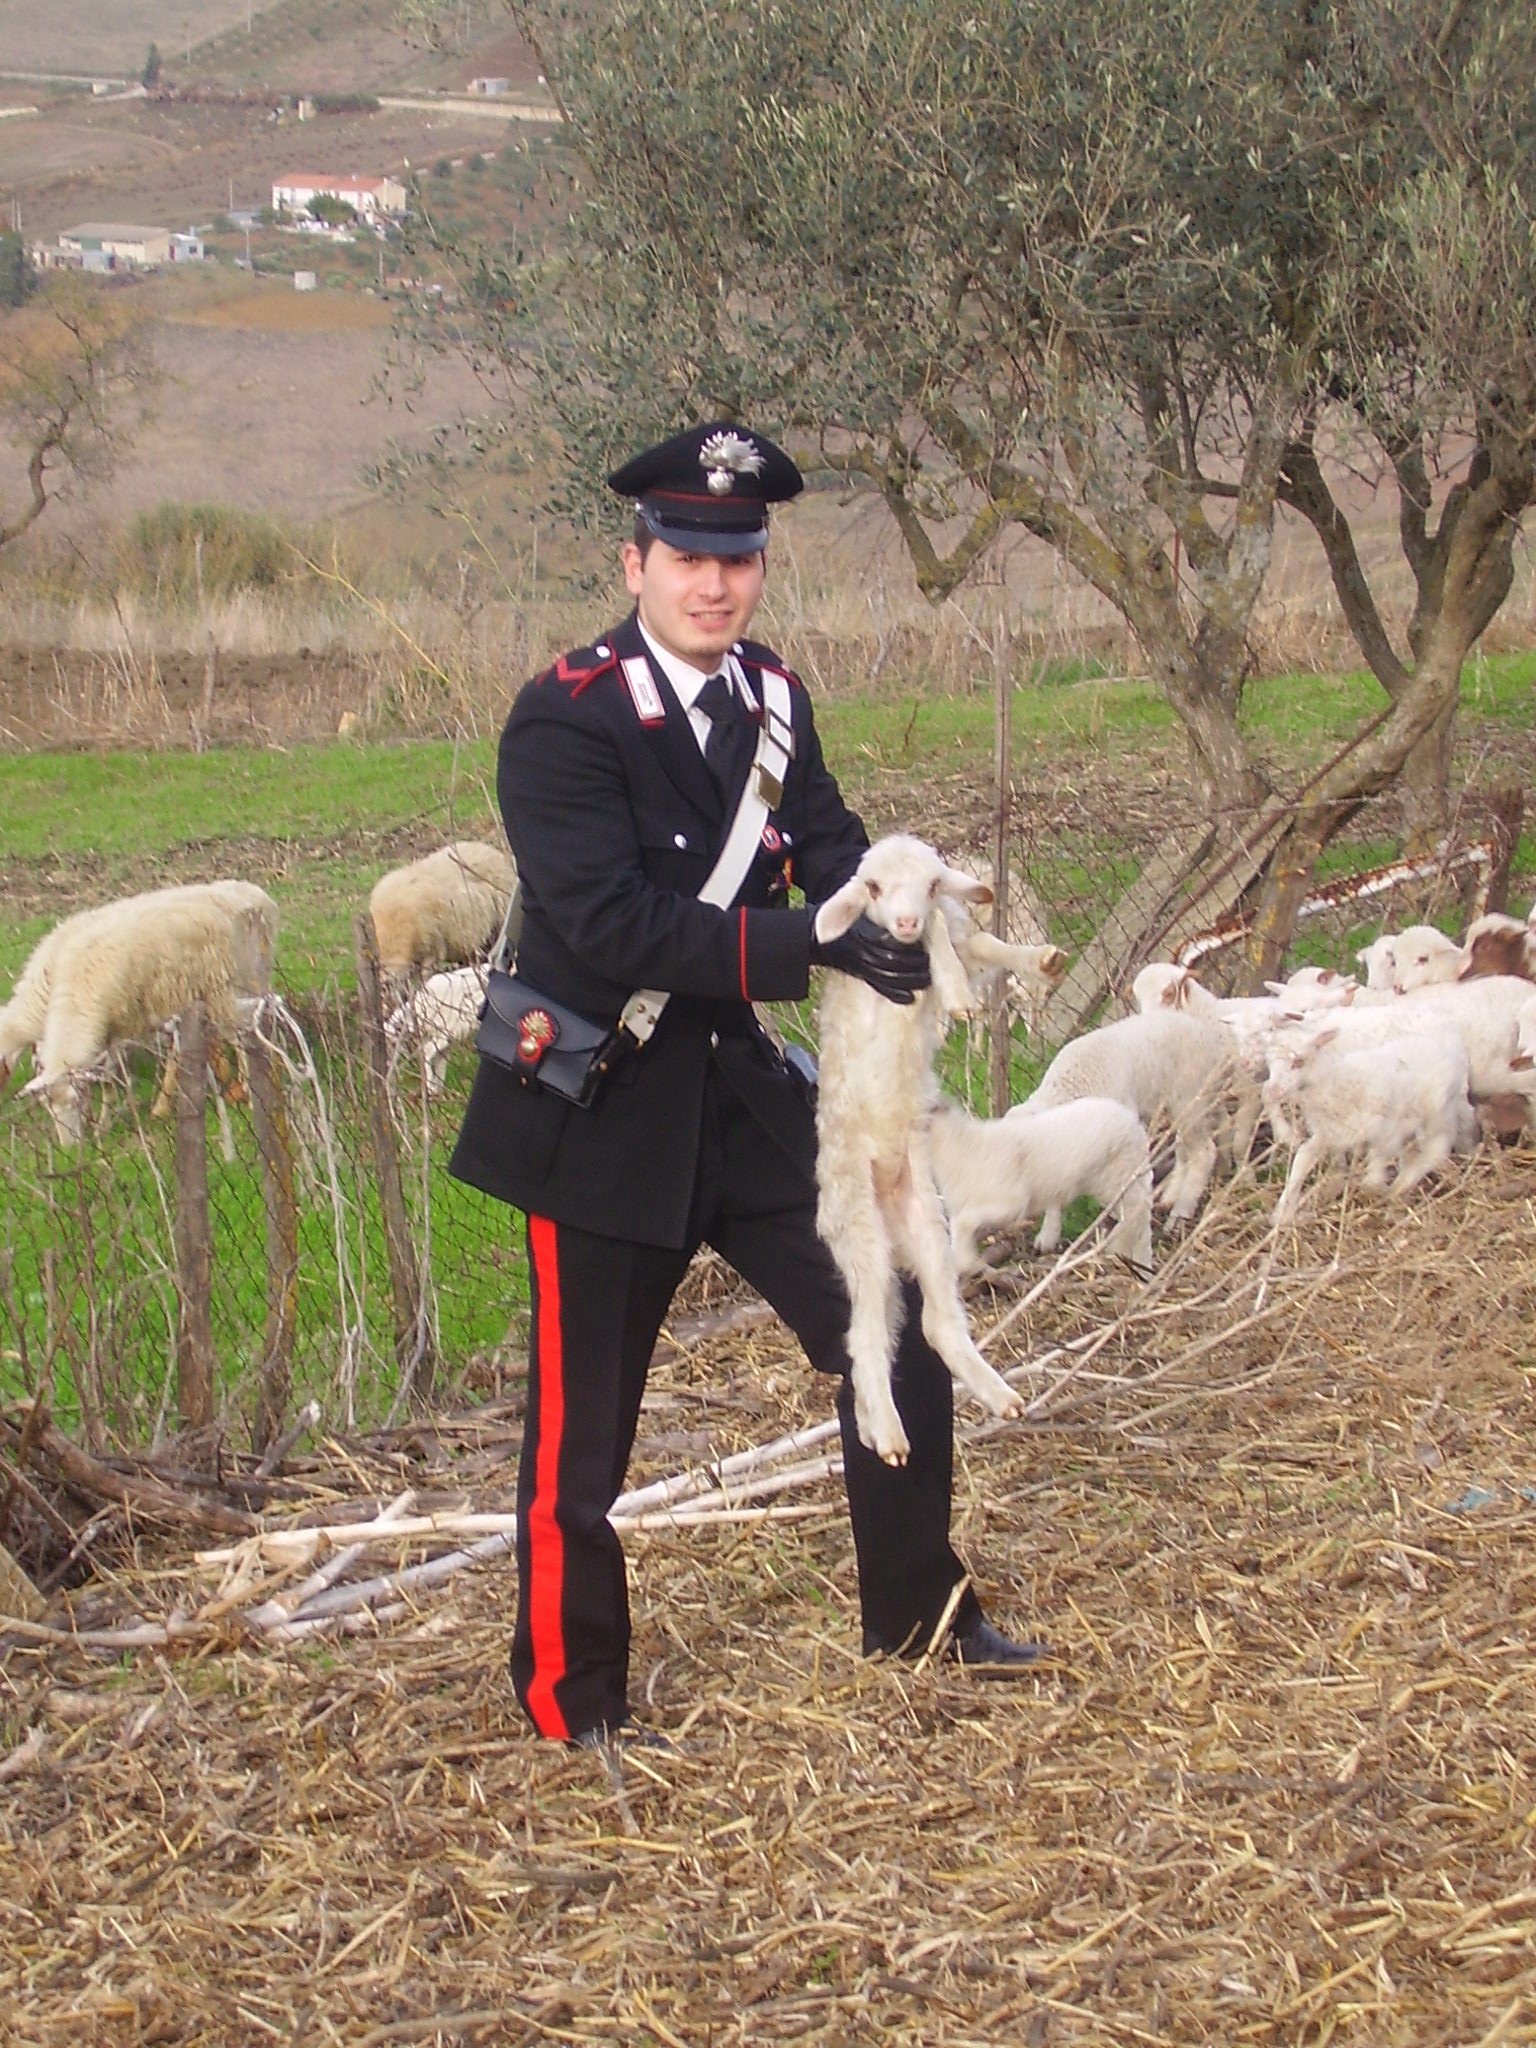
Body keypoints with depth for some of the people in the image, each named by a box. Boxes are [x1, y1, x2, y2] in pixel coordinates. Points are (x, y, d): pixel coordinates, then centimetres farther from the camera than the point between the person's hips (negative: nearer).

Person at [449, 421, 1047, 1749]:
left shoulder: (771, 695, 5)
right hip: (607, 1115, -6)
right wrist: (814, 941, -31)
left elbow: (828, 843, 3)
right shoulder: (565, 718, -18)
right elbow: (614, 923, -27)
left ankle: (917, 1612, 31)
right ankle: (573, 1699, 24)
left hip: (747, 1095, 7)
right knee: (585, 1427, 5)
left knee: (895, 1342, 11)